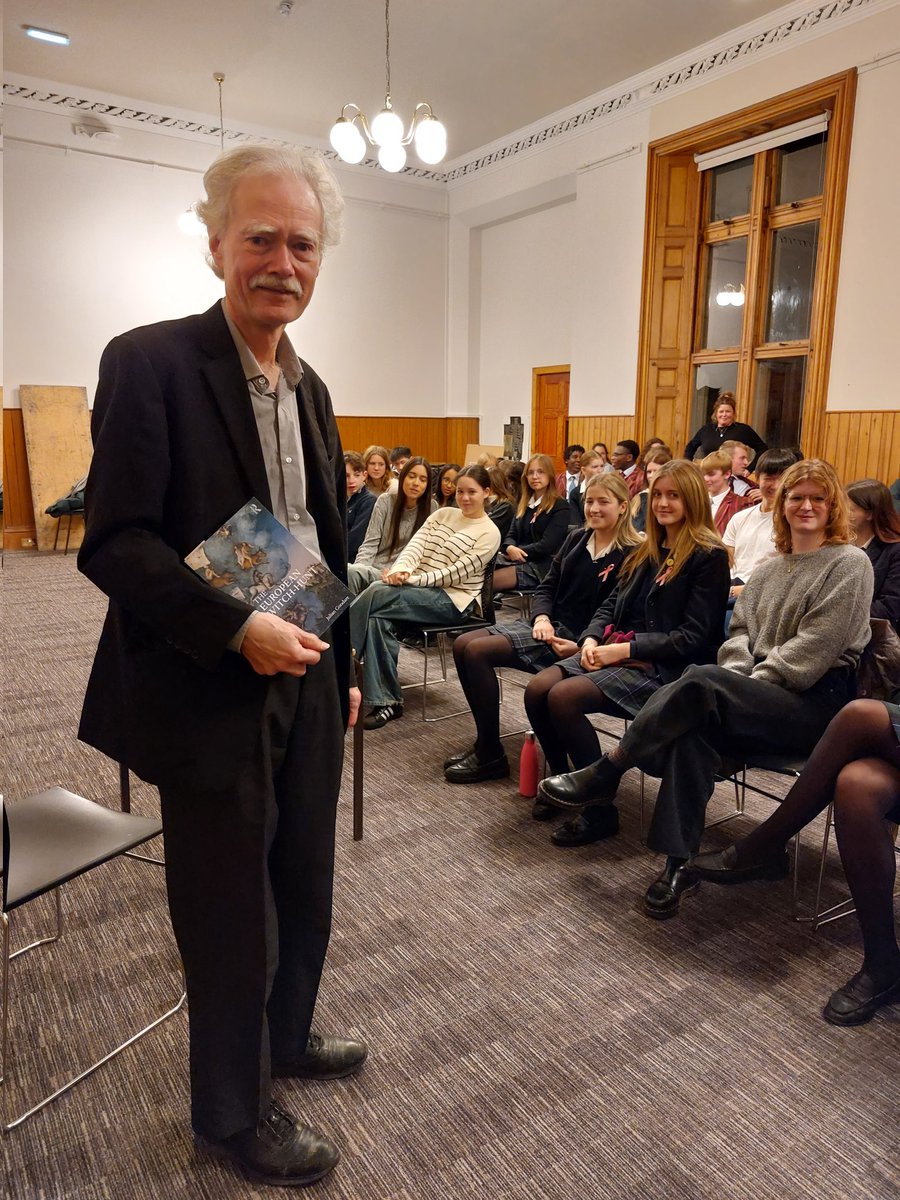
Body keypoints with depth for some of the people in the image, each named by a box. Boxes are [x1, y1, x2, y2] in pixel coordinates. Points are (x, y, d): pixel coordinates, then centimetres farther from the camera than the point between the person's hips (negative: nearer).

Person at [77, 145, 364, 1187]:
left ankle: (286, 1038, 47)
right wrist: (238, 630, -23)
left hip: (304, 684, 7)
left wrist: (343, 667, 16)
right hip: (213, 694, -7)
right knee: (231, 914, 10)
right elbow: (114, 543, -16)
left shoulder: (309, 387, 11)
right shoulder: (149, 363, -11)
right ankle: (231, 1113, 36)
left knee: (303, 890, 21)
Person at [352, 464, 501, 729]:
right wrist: (401, 569, -19)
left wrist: (412, 579, -19)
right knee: (377, 618, -28)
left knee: (375, 596, -27)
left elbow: (456, 573, -12)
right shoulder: (442, 514, 17)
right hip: (418, 588, 6)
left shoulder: (489, 532, -3)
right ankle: (387, 701, -25)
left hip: (453, 599, -6)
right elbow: (416, 544, 3)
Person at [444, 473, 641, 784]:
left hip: (574, 638, -8)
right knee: (462, 645, -5)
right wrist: (541, 617, -7)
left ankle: (491, 757, -8)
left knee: (478, 651, -20)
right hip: (547, 623, 8)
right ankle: (485, 743, 3)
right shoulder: (576, 538, 12)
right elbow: (547, 587, 13)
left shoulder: (630, 555, -10)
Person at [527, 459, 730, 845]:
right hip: (615, 651, 7)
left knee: (564, 697, -26)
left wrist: (625, 649, -17)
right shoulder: (649, 550, 17)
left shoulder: (709, 557, -7)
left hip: (664, 667, -7)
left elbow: (693, 637, -14)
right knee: (537, 690, -14)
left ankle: (600, 811, -12)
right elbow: (611, 604, 18)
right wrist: (591, 639, -3)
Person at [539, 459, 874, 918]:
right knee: (694, 728, -30)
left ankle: (605, 773, -20)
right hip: (759, 701, 6)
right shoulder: (767, 570, 20)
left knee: (700, 682, -32)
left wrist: (750, 685, -14)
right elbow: (740, 632, 14)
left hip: (819, 700, -5)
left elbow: (812, 648, -11)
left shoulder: (850, 563, -1)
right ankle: (679, 863, -28)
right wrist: (735, 680, -7)